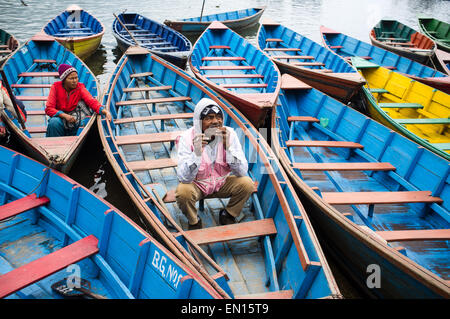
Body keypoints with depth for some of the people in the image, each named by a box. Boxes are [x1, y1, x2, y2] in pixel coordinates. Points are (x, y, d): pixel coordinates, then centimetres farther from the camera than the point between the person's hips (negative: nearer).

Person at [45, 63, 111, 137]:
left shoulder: (80, 87, -8)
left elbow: (92, 101, -23)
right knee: (54, 122, -34)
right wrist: (65, 116, -29)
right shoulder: (56, 87, -9)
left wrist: (105, 111, -42)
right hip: (60, 117, -1)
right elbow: (49, 109, -13)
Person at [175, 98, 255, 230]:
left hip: (222, 182, 2)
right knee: (183, 192, -32)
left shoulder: (229, 134, -16)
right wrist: (197, 152, -43)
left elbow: (242, 171, -21)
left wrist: (228, 147, -35)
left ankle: (227, 215, 8)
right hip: (196, 184, -2)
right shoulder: (187, 138, -21)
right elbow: (184, 178, -28)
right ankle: (194, 221, 2)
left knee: (247, 184, -22)